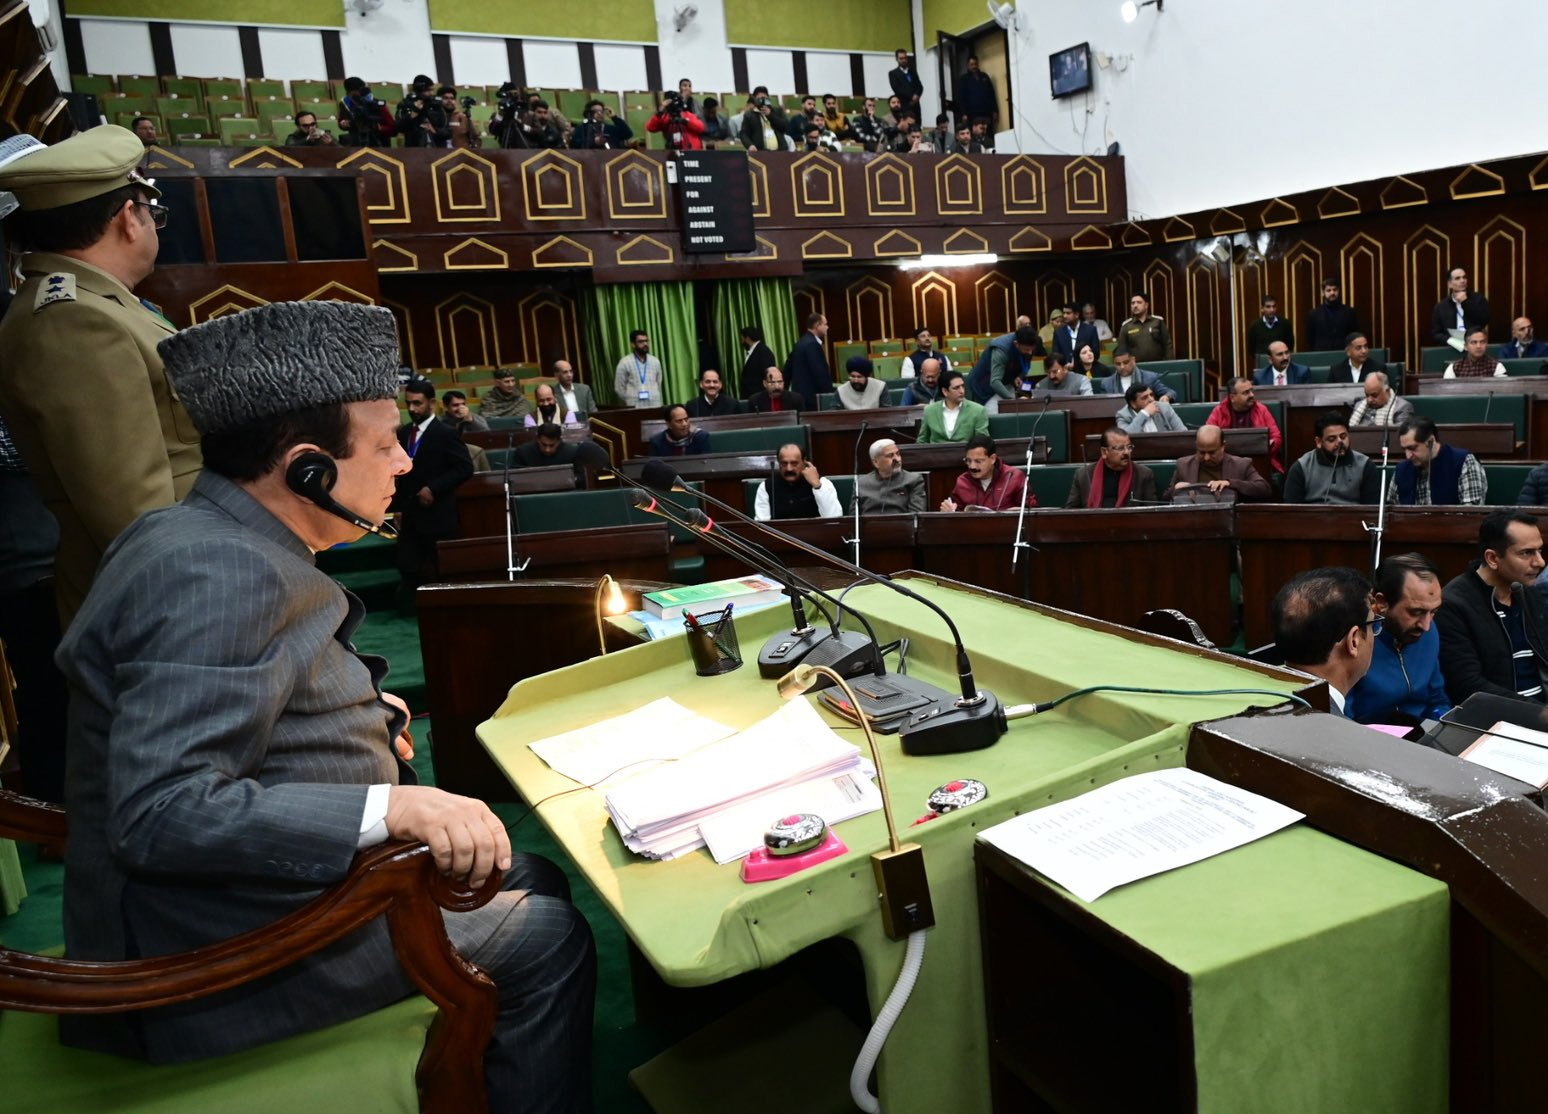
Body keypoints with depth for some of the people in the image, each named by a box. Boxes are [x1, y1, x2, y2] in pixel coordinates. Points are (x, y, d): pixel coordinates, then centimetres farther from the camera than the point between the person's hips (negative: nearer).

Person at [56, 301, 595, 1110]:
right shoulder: (221, 574, -27)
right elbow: (161, 809, -32)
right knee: (547, 938, -4)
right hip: (230, 952, -10)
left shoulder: (202, 538, 5)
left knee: (534, 879, 13)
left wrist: (352, 712, 8)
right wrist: (391, 806, -38)